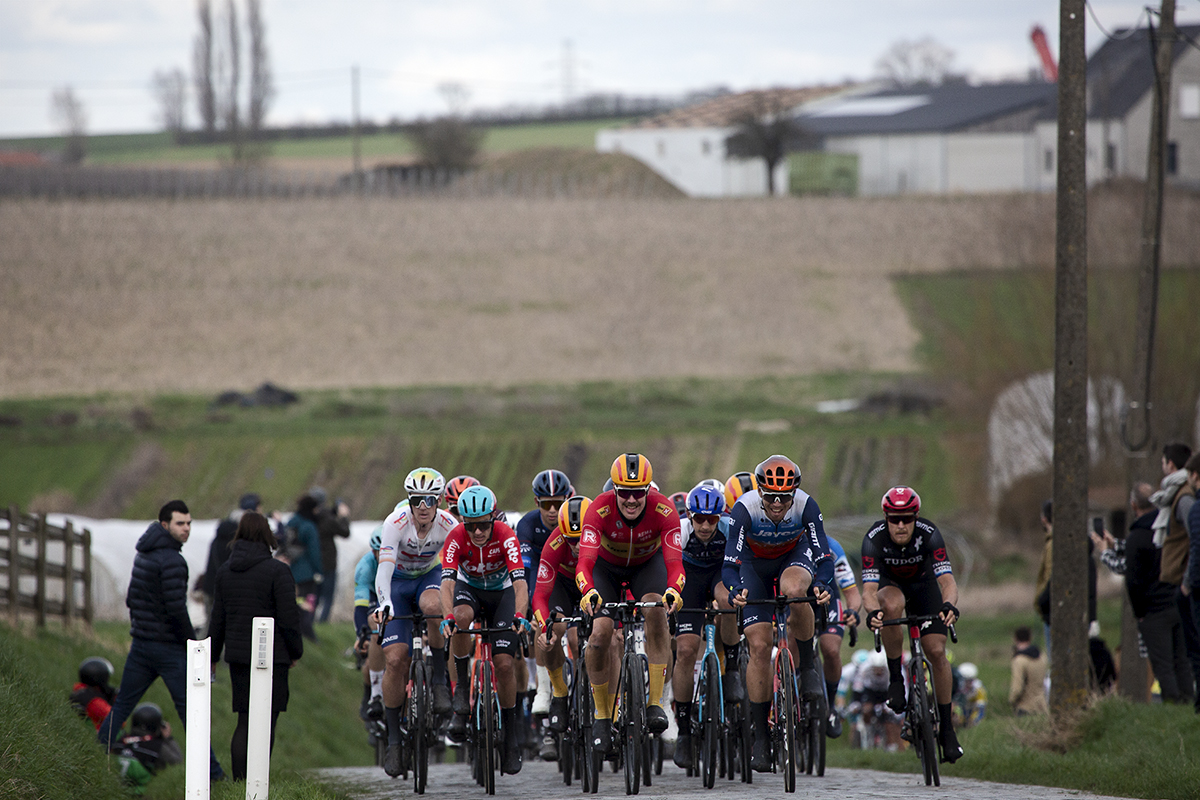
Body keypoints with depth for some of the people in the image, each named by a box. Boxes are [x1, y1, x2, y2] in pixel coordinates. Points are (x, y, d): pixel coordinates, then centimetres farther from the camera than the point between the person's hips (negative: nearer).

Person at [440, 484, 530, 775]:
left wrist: (519, 615, -56)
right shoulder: (456, 539, -27)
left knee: (504, 663, -12)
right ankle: (462, 688, -19)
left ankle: (510, 735, 4)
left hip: (501, 592, 0)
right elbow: (447, 582, -37)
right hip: (469, 589, 0)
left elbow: (520, 581, -39)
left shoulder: (506, 536, -30)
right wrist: (447, 617, -55)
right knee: (462, 616, -36)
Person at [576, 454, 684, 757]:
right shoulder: (600, 509, -34)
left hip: (647, 564, 0)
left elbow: (674, 559, -39)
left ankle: (656, 703, -24)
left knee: (656, 611, -30)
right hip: (607, 566, 0)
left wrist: (673, 590, -60)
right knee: (600, 633, -19)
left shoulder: (663, 510, -32)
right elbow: (585, 560, -42)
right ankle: (603, 715, 2)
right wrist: (588, 592, -62)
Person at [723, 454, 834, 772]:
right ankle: (761, 737, -4)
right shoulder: (745, 509, -32)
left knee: (793, 590, -37)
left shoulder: (806, 506, -30)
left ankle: (807, 667, -14)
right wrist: (735, 591, -55)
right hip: (755, 564, 0)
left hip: (793, 557, 0)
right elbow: (730, 563, -34)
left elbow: (824, 558, -30)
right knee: (759, 646, -11)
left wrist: (821, 585, -51)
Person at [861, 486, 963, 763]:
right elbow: (869, 587, -40)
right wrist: (872, 612, -62)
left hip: (923, 584, 1)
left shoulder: (929, 534, -32)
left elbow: (947, 579, -40)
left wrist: (948, 605, -62)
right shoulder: (874, 539, -33)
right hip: (890, 584, -1)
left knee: (936, 651, -12)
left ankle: (947, 727, 2)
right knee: (892, 605, -37)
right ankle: (895, 677, -19)